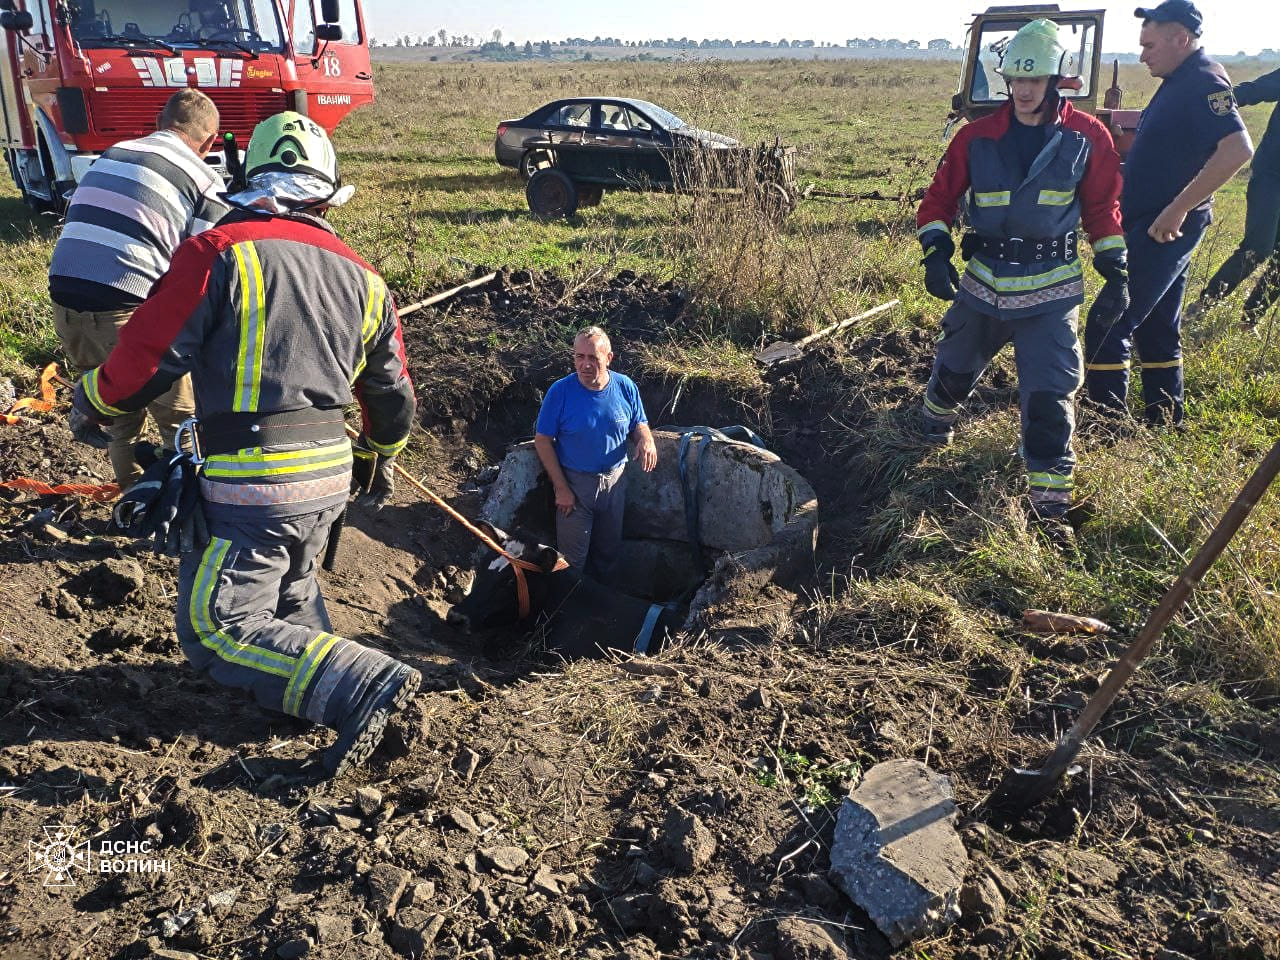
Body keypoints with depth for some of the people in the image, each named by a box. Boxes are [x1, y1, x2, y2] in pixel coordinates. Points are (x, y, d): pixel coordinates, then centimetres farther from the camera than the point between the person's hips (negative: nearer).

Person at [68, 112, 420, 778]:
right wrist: (377, 457, 35)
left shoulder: (218, 252, -10)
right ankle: (323, 672, 17)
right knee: (290, 598, 30)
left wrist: (91, 403, 13)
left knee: (216, 628, 1)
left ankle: (362, 686, -12)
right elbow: (392, 396, 16)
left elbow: (146, 358, -9)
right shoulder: (359, 274, 8)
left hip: (255, 484, -6)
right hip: (331, 477, 7)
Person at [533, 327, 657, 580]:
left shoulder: (625, 387, -9)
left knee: (609, 551, 19)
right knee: (573, 558, 7)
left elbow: (638, 424, 5)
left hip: (615, 481, 3)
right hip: (574, 483, -3)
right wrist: (561, 488, -15)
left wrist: (646, 439, -20)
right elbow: (542, 440, -12)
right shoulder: (560, 391, -18)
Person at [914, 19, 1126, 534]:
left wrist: (1115, 274, 3)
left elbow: (1103, 210, 6)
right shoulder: (978, 136, -2)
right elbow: (939, 198, 3)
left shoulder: (1088, 138, -2)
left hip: (1051, 290, -1)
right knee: (955, 368, 18)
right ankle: (935, 420, 52)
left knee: (1049, 396, -7)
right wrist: (936, 254, -11)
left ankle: (1050, 502, 2)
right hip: (983, 282, 2)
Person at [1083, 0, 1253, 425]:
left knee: (1107, 327, -10)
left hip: (1164, 228, -11)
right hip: (1156, 226, 11)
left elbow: (1237, 149, -29)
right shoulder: (1180, 82, 13)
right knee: (1157, 328, 17)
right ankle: (1165, 422, 27)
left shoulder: (1204, 81, -17)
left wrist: (1177, 209, -29)